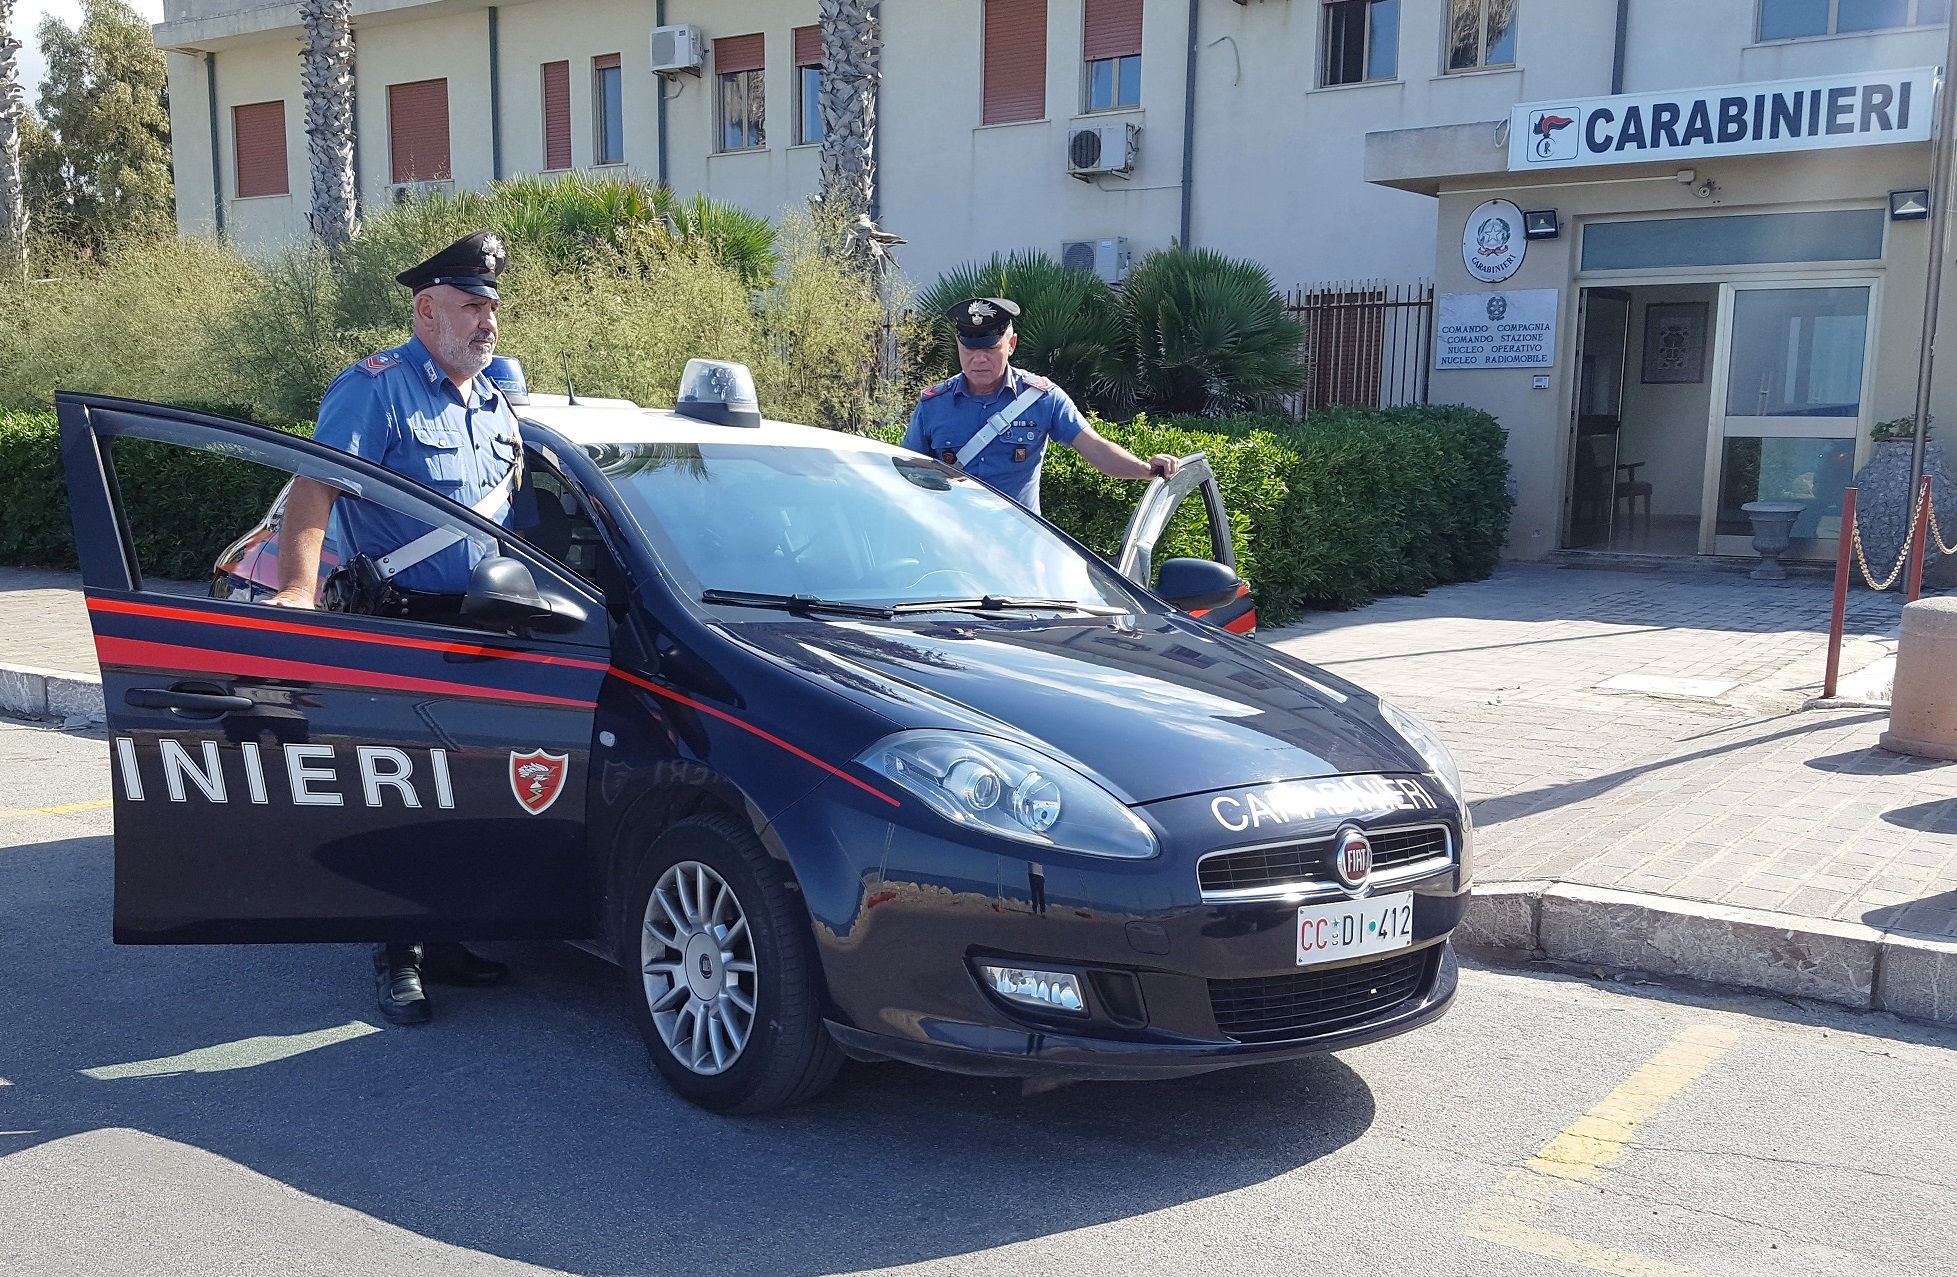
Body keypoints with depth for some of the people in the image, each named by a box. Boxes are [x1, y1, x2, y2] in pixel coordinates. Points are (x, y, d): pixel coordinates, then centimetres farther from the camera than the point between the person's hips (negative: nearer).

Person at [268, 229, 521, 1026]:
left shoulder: (494, 403, 15)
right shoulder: (377, 389, -8)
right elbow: (315, 489, -19)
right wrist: (298, 588, -32)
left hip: (472, 630, 7)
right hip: (391, 628, -7)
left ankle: (443, 942, 24)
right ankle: (397, 958, 9)